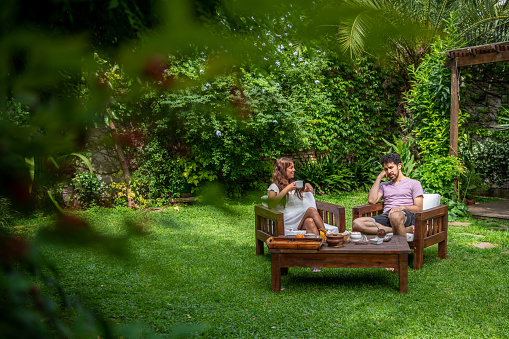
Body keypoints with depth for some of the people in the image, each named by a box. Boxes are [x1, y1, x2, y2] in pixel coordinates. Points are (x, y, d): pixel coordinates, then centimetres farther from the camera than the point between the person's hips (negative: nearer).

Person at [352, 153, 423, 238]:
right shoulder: (384, 185, 32)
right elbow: (372, 200, 12)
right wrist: (379, 177, 19)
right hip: (386, 216, 5)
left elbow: (419, 208, 7)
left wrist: (402, 207, -13)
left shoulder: (414, 183, 20)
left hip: (406, 216, -5)